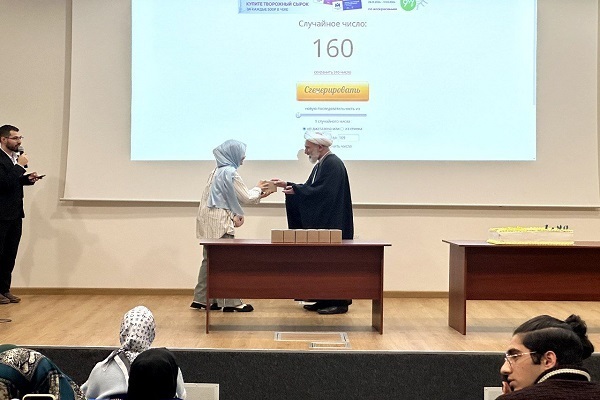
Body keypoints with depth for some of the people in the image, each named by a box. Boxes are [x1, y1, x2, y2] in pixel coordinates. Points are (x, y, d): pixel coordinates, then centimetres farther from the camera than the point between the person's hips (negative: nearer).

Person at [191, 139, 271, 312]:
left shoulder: (217, 171, 16)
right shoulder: (230, 173, -13)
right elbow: (246, 197, -9)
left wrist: (259, 195, 17)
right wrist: (258, 189, 10)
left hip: (209, 221, 9)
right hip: (220, 222, -9)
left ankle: (201, 298, 13)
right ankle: (231, 302, -1)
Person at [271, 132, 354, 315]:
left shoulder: (333, 164, -16)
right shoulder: (321, 164, 15)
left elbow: (323, 191, -24)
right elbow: (310, 189, 16)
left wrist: (295, 190, -20)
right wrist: (288, 185, 6)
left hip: (332, 225, -10)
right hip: (321, 223, 10)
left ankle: (338, 302, 2)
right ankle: (324, 300, 16)